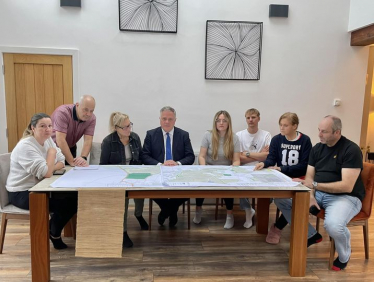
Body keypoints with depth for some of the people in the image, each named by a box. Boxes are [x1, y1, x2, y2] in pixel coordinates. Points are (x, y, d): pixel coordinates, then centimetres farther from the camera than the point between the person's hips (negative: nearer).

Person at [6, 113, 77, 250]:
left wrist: (50, 168, -17)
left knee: (74, 197, -5)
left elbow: (62, 162, 4)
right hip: (22, 193, -8)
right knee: (64, 204, -17)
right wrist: (51, 152, -16)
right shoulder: (26, 146, -24)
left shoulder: (48, 140, 2)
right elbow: (46, 173, -31)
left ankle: (53, 228, 16)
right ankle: (54, 233, 12)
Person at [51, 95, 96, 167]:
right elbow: (60, 139, -35)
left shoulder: (92, 118, -15)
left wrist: (83, 158, -39)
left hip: (70, 148, 4)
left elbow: (88, 140, -21)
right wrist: (71, 161, -39)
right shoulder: (63, 112, -29)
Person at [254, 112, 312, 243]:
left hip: (298, 178, -2)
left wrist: (282, 169, -18)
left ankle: (276, 228, -9)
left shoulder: (305, 140, -4)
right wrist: (264, 163, -27)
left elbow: (304, 165, -9)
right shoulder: (276, 139, 4)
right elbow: (271, 158, -2)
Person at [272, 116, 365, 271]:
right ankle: (311, 235, 11)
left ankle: (344, 256, 0)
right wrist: (310, 195, -17)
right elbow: (309, 177, 4)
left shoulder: (351, 149, -14)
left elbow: (347, 186, -23)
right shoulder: (317, 148, 6)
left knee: (333, 225, -38)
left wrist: (314, 185, -25)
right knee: (281, 198, -8)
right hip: (319, 193, 7)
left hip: (346, 197, -6)